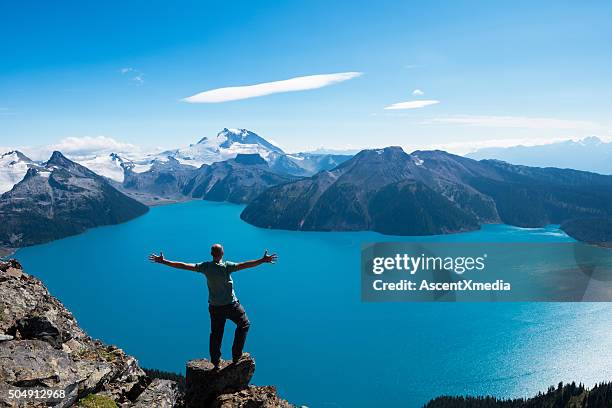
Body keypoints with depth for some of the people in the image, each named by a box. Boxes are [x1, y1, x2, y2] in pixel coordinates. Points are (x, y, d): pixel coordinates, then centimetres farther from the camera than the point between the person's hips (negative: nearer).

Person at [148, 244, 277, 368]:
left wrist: (163, 261, 0)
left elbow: (183, 266, -7)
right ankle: (236, 356, 14)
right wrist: (263, 260, -27)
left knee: (216, 333, 16)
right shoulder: (227, 266, -18)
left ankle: (216, 363, 24)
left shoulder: (205, 267, -8)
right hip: (231, 305, -4)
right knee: (244, 324, 17)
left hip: (214, 307, 4)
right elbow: (244, 265, -27)